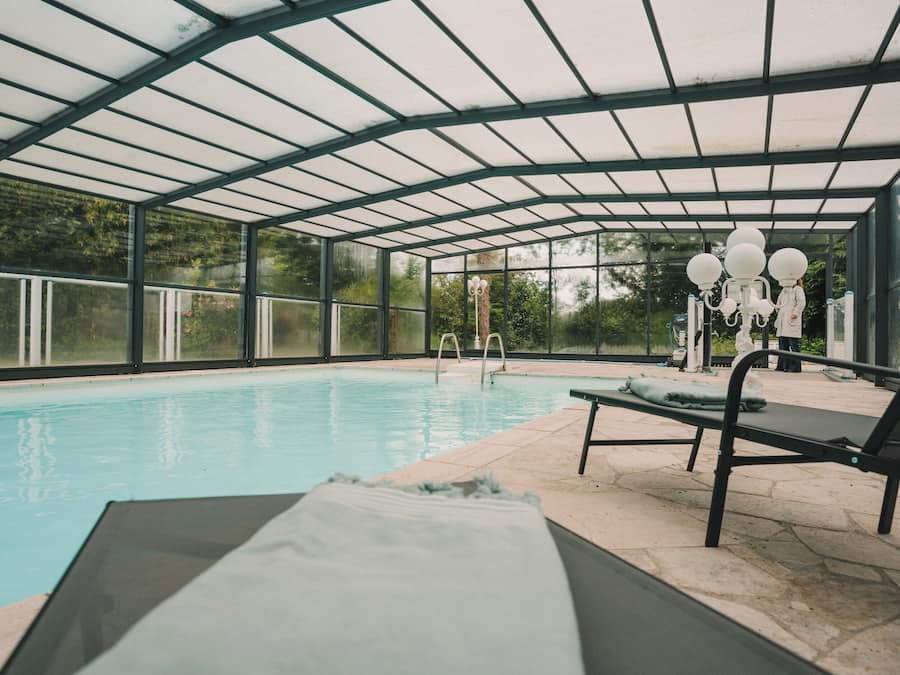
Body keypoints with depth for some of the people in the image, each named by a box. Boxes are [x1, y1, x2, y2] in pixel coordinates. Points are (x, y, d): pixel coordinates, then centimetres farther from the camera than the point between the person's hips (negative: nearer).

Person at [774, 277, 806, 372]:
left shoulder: (797, 289, -1)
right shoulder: (784, 290, 22)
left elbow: (801, 302, -11)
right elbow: (779, 303, 28)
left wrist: (796, 313, -19)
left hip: (792, 321, -8)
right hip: (783, 321, 8)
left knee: (793, 344, -9)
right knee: (783, 344, 9)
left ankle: (795, 367, -9)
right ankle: (782, 365, 14)